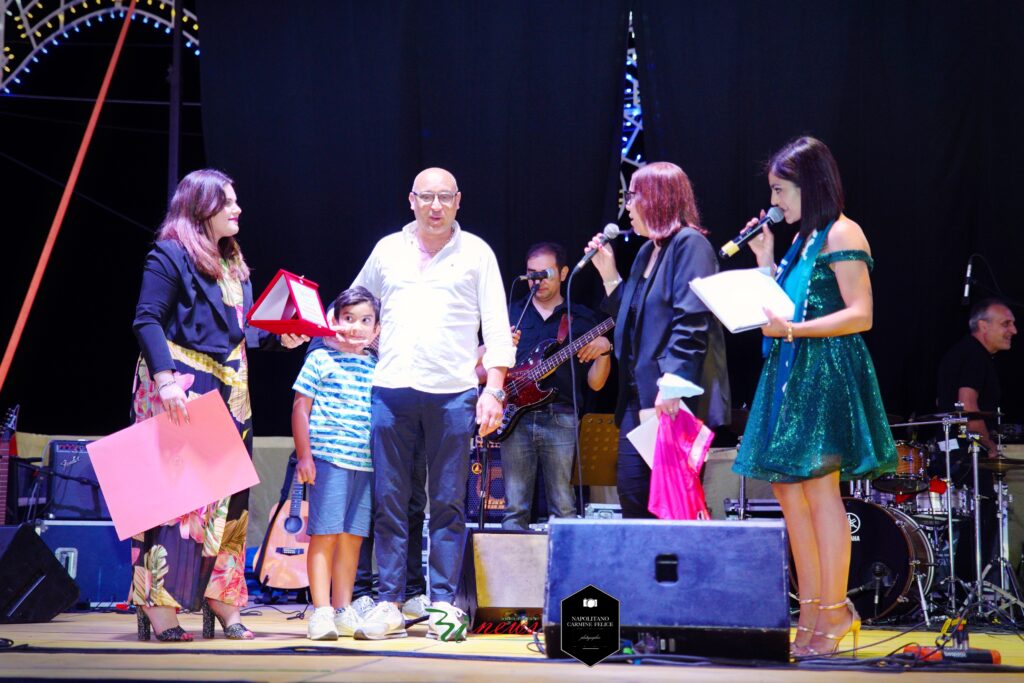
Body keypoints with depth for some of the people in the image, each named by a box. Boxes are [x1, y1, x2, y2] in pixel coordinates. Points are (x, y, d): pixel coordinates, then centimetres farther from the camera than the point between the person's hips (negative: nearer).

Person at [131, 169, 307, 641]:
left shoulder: (233, 261, 18)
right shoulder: (171, 256, -6)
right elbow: (147, 320, -14)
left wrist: (281, 337, 4)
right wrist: (164, 378, -24)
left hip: (228, 392, 8)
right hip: (181, 389, -8)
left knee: (228, 496, 6)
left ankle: (220, 601, 12)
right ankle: (156, 603, -7)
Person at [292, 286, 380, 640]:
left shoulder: (375, 368, 14)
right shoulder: (320, 359, 0)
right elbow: (300, 408, -1)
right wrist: (304, 455, -7)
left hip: (366, 465, 5)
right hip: (328, 459, -5)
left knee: (353, 537, 8)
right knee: (324, 534, -5)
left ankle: (344, 611, 15)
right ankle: (321, 612, -3)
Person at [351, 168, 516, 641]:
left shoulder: (476, 252, 6)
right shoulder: (387, 250, 13)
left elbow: (496, 328, 4)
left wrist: (493, 390, -5)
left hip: (453, 393, -2)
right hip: (391, 390, 2)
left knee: (448, 504, 1)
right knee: (389, 502, 2)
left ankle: (443, 603, 6)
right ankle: (389, 603, 7)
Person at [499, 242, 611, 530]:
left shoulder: (581, 319, 12)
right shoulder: (512, 314, 15)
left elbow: (595, 383, 9)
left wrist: (604, 351, -9)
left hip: (560, 419, -1)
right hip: (516, 417, 1)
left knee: (564, 509, -3)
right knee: (515, 510, -2)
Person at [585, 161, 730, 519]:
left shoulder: (690, 245, -8)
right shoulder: (646, 252, 19)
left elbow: (692, 322, -18)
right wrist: (608, 272, 13)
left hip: (677, 400, -9)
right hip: (640, 395, 9)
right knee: (631, 492, 6)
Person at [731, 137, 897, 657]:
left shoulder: (841, 234, -7)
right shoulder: (802, 238, 19)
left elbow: (860, 315, -14)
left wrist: (792, 330, -22)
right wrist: (766, 260, 11)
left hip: (827, 372, -9)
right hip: (792, 374, 9)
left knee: (818, 485, -10)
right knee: (788, 488, 6)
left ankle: (835, 612, -5)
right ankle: (810, 612, 11)